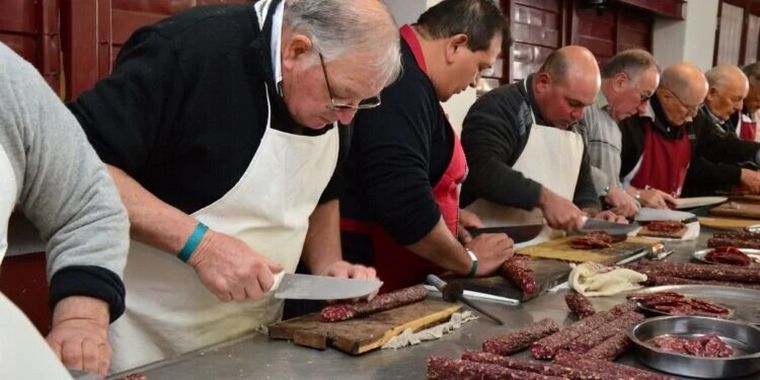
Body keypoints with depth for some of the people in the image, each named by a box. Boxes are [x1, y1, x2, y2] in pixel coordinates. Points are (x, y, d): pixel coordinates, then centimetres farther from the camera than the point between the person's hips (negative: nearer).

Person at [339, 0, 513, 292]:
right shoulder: (401, 82, -21)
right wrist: (469, 261, -14)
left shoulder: (403, 70, 12)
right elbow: (403, 200, -28)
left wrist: (446, 213, 14)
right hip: (364, 276, -10)